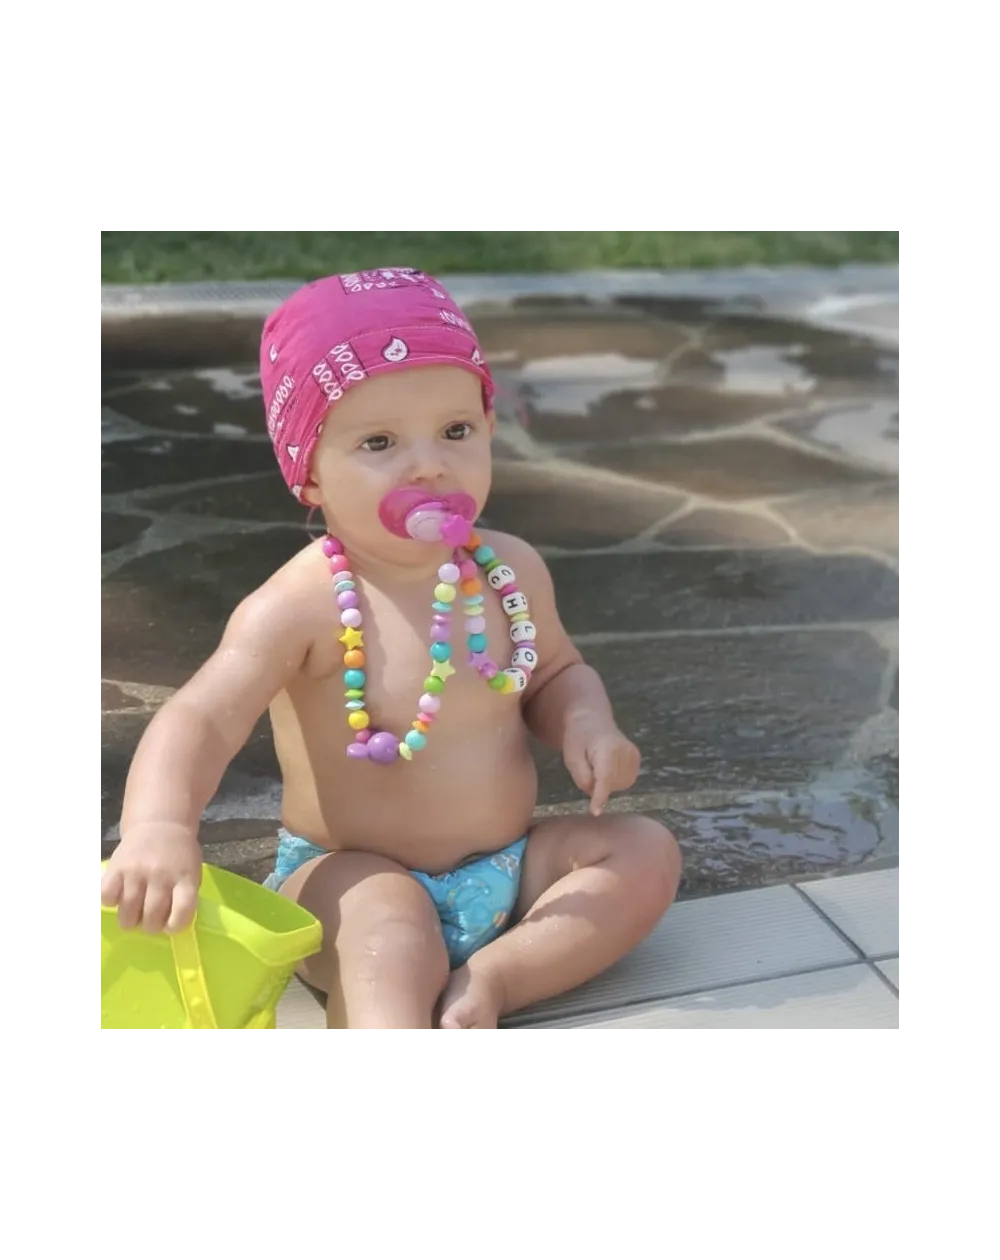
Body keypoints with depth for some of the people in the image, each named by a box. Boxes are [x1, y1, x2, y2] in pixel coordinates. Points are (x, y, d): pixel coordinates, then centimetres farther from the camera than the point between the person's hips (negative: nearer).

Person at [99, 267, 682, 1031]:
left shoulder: (513, 570, -3)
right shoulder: (300, 608, -20)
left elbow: (556, 673, 14)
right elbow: (201, 721, -30)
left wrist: (584, 724, -10)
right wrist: (159, 830, -51)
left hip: (509, 869, 6)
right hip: (360, 881, -6)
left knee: (646, 851, -7)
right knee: (388, 932, -35)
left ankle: (490, 980, -18)